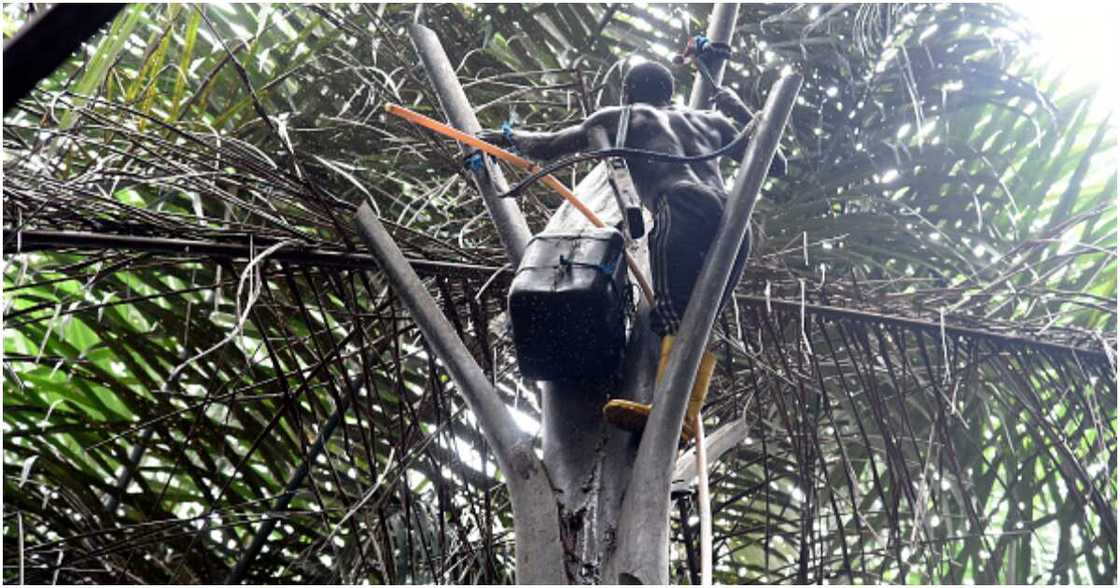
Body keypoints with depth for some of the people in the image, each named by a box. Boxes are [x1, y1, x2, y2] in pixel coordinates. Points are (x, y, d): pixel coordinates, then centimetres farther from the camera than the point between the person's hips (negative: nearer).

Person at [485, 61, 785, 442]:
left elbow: (546, 147, 31)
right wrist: (740, 111, 52)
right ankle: (686, 418, -22)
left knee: (676, 317, -20)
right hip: (736, 222, 5)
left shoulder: (622, 117, 26)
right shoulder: (712, 121, 36)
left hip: (682, 210, -5)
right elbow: (776, 165, 41)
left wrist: (510, 137, 51)